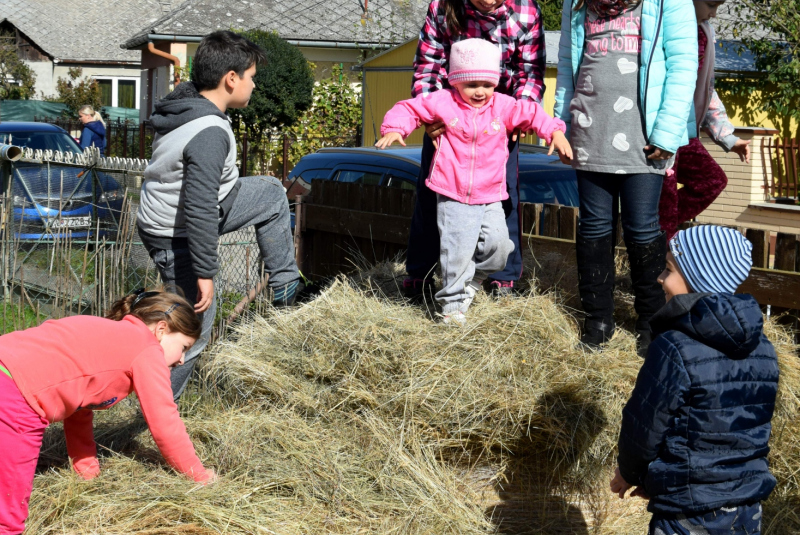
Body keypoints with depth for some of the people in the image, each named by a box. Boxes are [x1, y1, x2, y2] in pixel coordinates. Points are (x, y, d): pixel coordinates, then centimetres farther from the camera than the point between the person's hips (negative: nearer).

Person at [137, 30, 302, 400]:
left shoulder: (184, 103, -2)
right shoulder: (210, 134, -31)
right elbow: (199, 209, -34)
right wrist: (205, 272, -28)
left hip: (168, 213, 10)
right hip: (177, 237, -10)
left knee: (272, 193, 16)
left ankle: (285, 287, 20)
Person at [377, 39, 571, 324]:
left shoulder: (503, 106, 2)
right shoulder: (443, 102, -3)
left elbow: (532, 113, 8)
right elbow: (410, 109, 4)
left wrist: (555, 132, -5)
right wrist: (394, 129, -11)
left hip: (489, 196, 3)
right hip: (453, 196, -3)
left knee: (498, 242, -7)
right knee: (457, 250, -7)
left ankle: (472, 279, 22)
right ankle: (453, 302, 10)